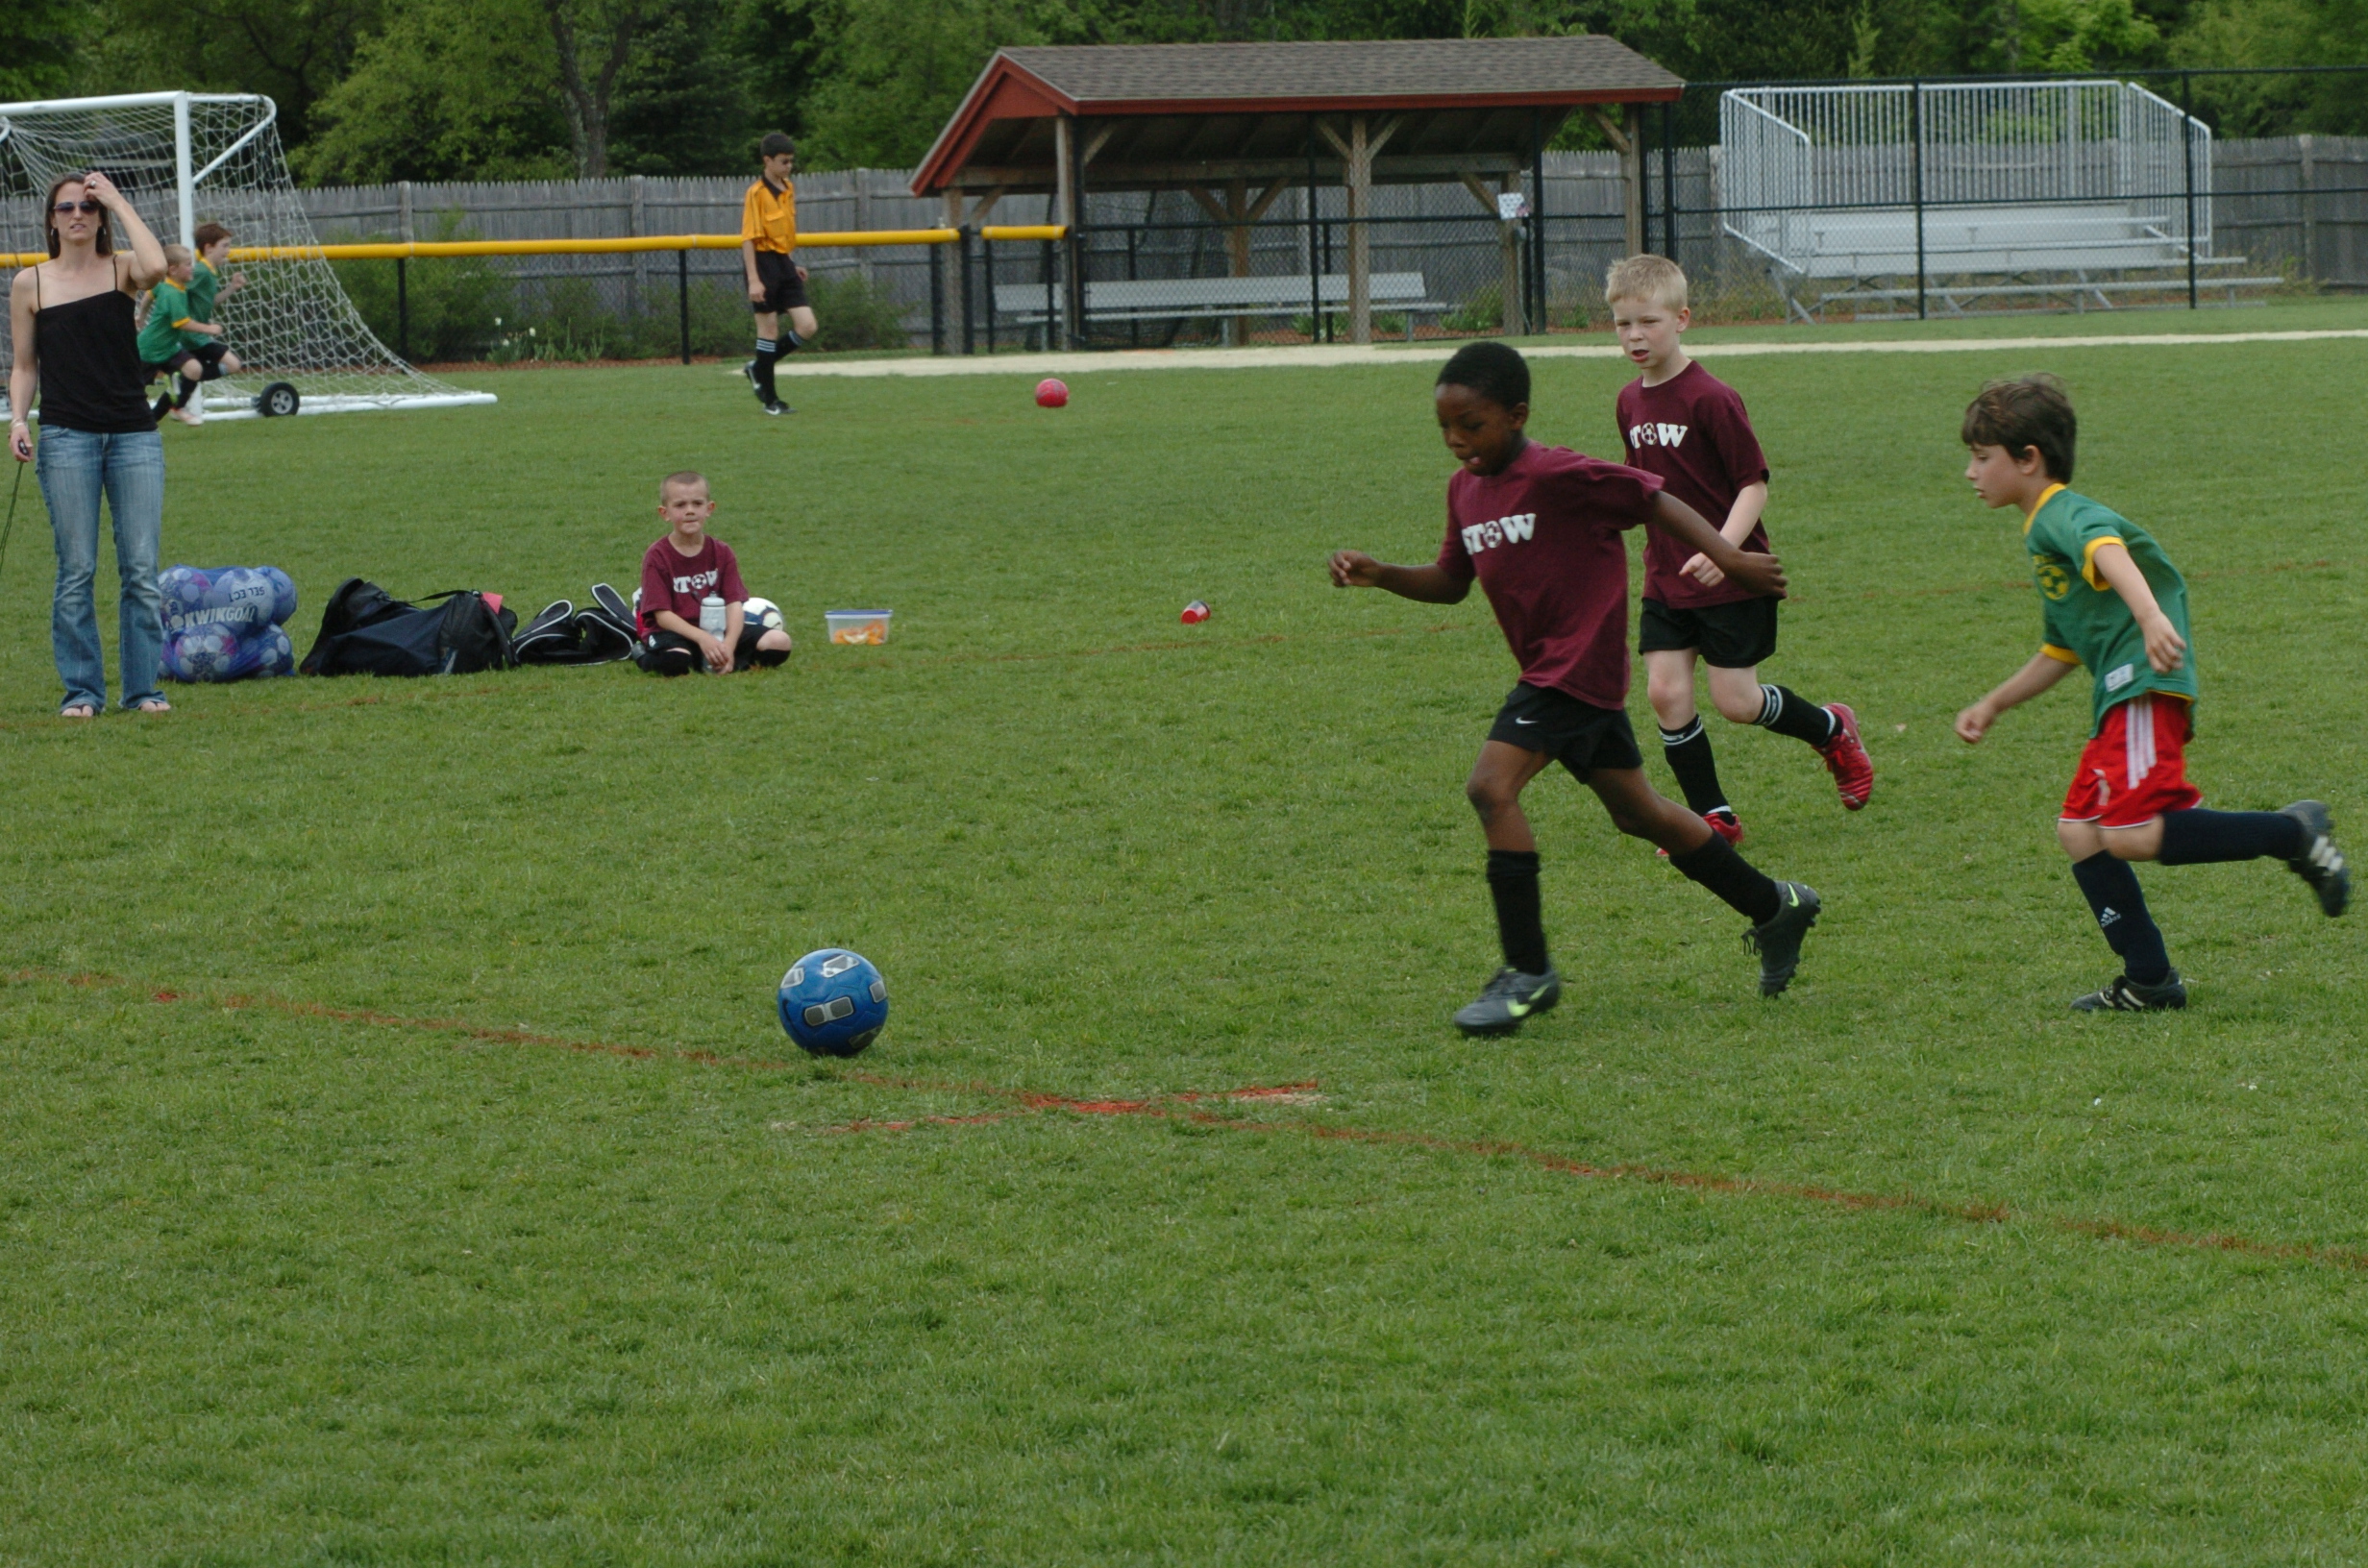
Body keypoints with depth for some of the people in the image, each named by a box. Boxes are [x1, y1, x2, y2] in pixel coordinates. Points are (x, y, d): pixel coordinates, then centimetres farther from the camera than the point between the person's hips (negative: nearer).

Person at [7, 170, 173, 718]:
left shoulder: (121, 270, 5)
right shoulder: (30, 284, 7)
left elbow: (155, 268, -19)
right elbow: (24, 365, 12)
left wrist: (119, 201, -9)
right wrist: (17, 420, -5)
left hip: (134, 436, 0)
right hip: (66, 438, 0)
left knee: (140, 568, -2)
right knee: (76, 570, -2)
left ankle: (142, 687, 5)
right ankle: (82, 689, 5)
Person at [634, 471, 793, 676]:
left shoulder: (721, 553, 5)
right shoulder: (657, 557, -7)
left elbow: (734, 605, -5)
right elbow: (662, 614, -14)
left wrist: (728, 645, -24)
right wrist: (702, 638, -29)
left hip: (716, 630, 5)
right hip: (674, 631, -4)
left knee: (779, 642, -13)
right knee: (674, 661, -41)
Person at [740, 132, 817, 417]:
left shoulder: (789, 190, 11)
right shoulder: (756, 193, -13)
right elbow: (748, 237, -16)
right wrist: (753, 280, -21)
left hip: (785, 264, 7)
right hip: (764, 263, -7)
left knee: (806, 327, -1)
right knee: (769, 328, -2)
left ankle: (759, 368, 17)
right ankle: (769, 399, 7)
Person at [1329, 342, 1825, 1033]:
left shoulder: (1557, 476, -17)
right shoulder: (1465, 489, 8)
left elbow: (1653, 498, -13)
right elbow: (1451, 582, 17)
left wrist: (1729, 558, -19)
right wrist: (1379, 575, 1)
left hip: (1579, 664, -9)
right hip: (1549, 670, 10)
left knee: (1492, 787, -20)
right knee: (1637, 811, 18)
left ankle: (1528, 971, -14)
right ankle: (1774, 908, 33)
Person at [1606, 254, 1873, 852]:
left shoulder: (1711, 399, -17)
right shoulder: (1630, 402, 6)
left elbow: (1754, 484, -16)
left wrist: (1723, 547, -30)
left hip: (1732, 579, -6)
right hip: (1666, 579, 6)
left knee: (1735, 702, -2)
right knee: (1665, 692, -4)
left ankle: (1832, 730, 27)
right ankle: (1713, 817, 8)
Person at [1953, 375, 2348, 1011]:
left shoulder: (2064, 514, -6)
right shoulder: (2042, 535, 26)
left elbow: (2108, 551, -30)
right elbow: (2060, 652, 37)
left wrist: (2148, 613, -49)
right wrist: (1992, 706, 39)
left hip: (2144, 683, -10)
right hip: (2118, 700, 10)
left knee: (2131, 835, -21)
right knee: (2079, 832, 6)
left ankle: (2291, 833, -13)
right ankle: (2149, 981, 9)